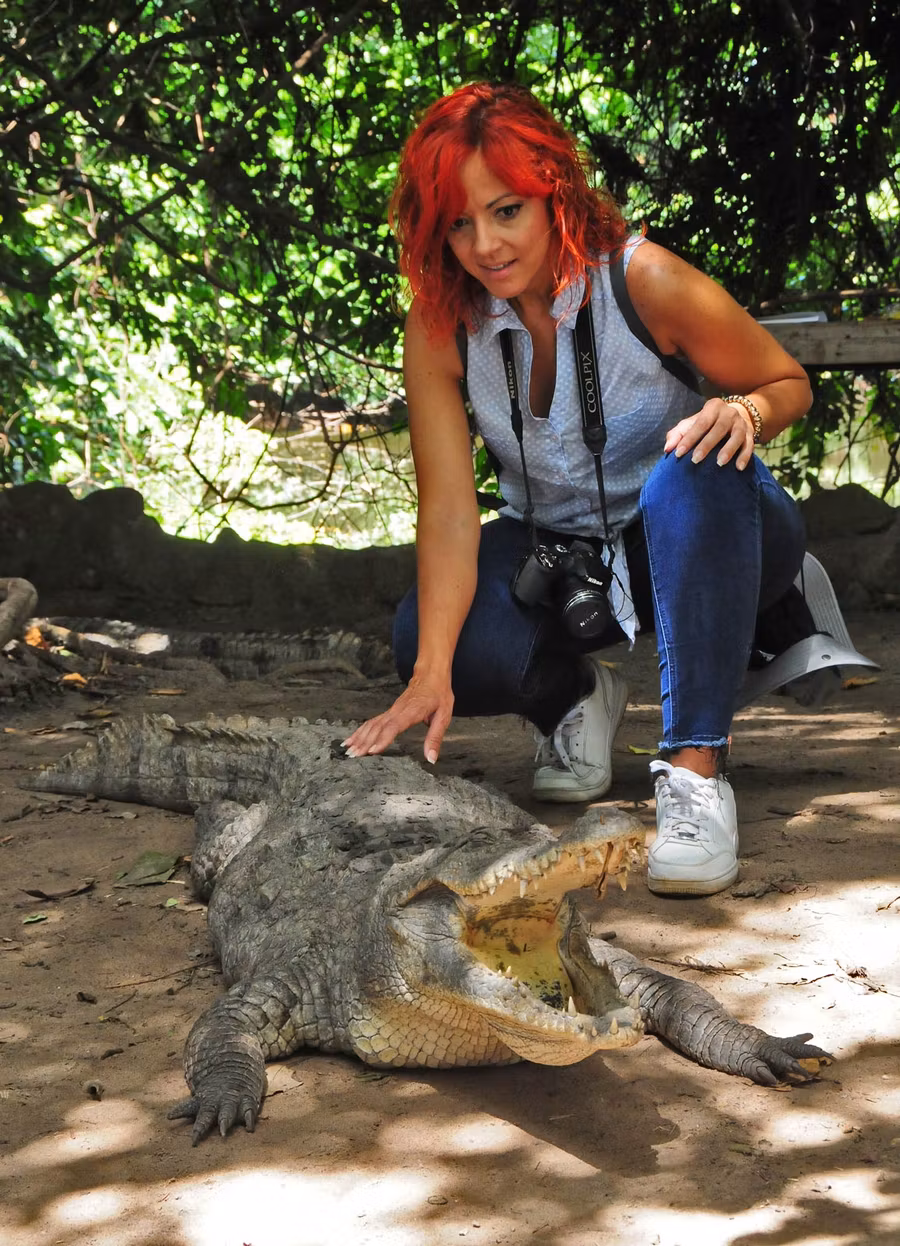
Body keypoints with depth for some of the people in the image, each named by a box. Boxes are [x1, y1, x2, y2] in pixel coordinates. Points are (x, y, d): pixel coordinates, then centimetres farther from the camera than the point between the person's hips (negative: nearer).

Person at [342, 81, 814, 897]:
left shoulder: (643, 282, -22)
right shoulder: (439, 330, -16)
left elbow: (789, 384, -8)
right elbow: (449, 509, -23)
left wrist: (744, 411, -33)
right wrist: (430, 674, -35)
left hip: (690, 545, -2)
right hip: (553, 554, 2)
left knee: (699, 473, -38)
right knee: (435, 639, -27)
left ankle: (697, 768, -36)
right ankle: (575, 695, 8)